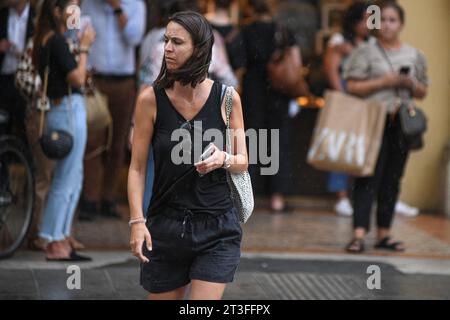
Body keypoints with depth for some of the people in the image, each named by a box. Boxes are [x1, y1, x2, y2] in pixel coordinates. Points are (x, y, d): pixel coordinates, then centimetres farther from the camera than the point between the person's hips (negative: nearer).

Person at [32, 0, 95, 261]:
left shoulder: (46, 40, 15)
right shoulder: (57, 41, -14)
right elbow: (77, 79, -17)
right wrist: (84, 48, -9)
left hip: (60, 110, 10)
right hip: (69, 110, -10)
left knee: (74, 179, 15)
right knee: (66, 181, -5)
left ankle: (61, 241, 18)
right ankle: (55, 244, 0)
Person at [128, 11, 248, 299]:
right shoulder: (151, 99, -4)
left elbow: (243, 162, 7)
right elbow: (137, 167, -2)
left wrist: (224, 159, -16)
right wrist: (137, 221, -12)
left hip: (217, 228, -1)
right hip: (165, 228, 1)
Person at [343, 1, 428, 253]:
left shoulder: (415, 56, 13)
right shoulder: (366, 52, 1)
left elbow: (423, 92, 17)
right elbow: (353, 87, -4)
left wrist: (410, 84, -4)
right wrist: (383, 82, -14)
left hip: (401, 124, 4)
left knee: (392, 180, 7)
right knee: (369, 177, -11)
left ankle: (384, 233, 14)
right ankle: (359, 234, -15)